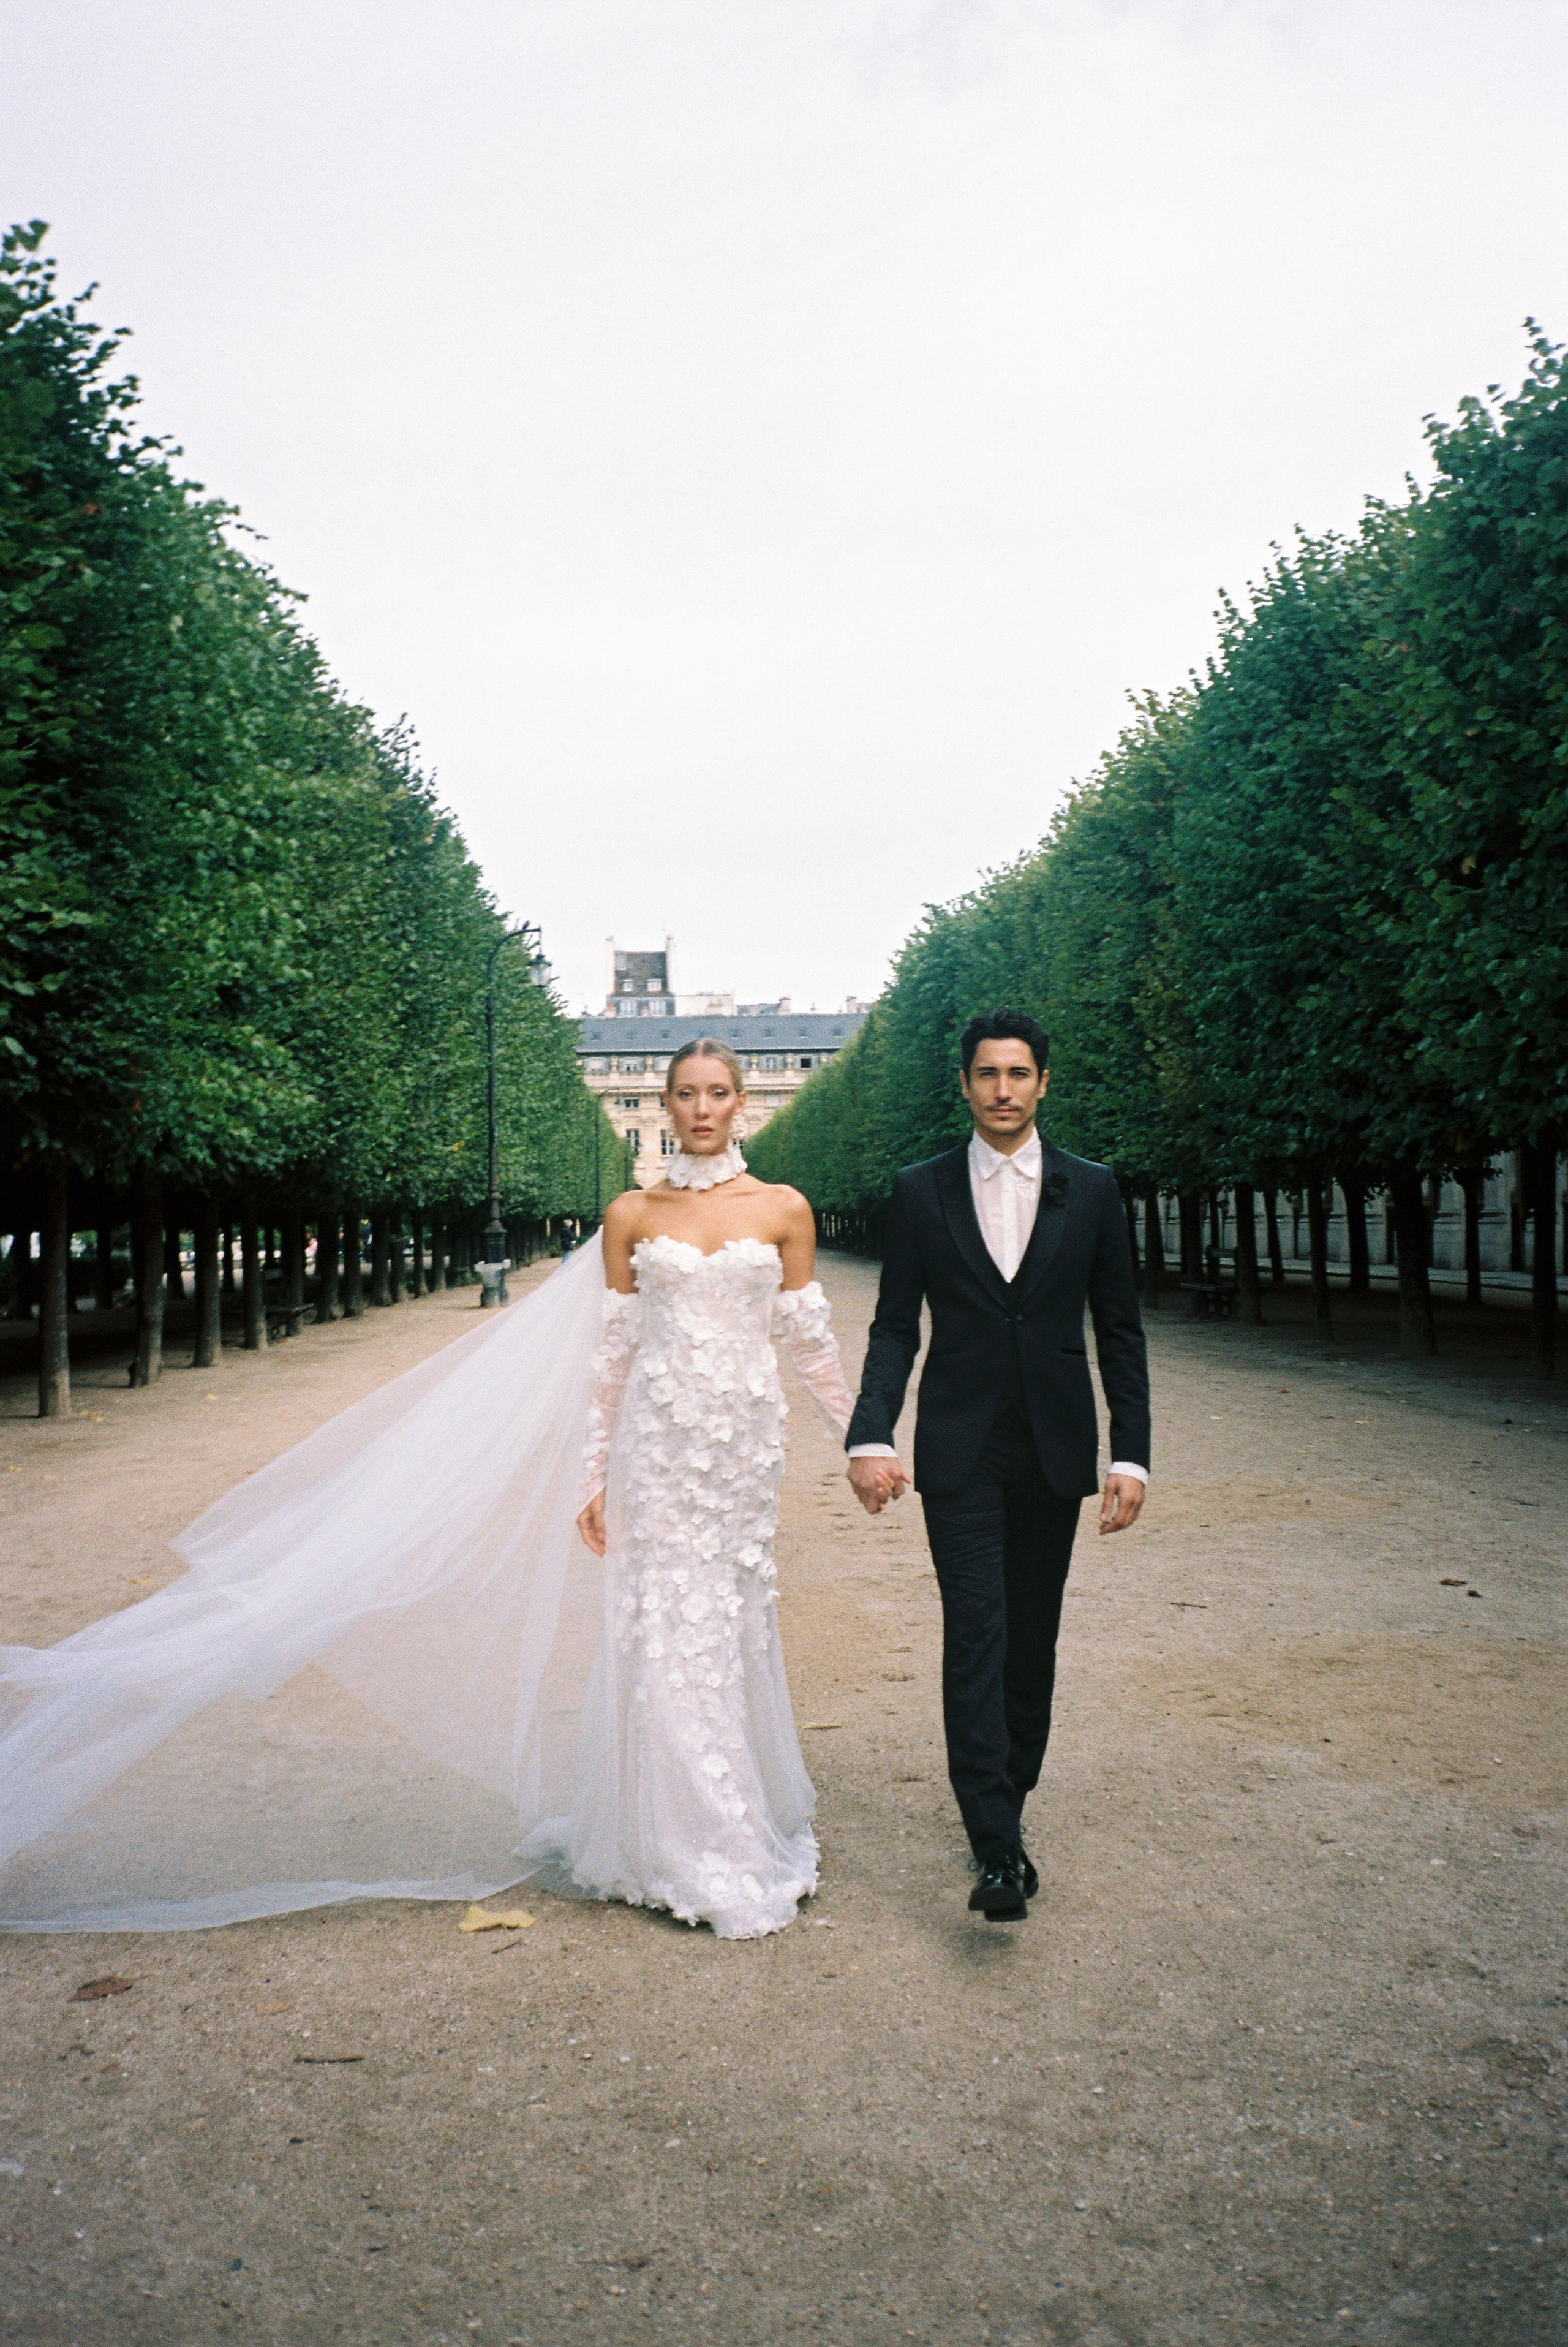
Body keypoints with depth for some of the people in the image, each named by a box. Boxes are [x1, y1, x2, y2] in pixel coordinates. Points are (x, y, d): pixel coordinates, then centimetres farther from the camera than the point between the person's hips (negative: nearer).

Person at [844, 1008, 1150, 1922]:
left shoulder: (1093, 1190, 4)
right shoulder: (922, 1192, 2)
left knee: (1034, 1639, 10)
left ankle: (1010, 1799, 28)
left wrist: (1132, 1454, -2)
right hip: (960, 1451, -1)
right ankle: (998, 1847, -7)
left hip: (1055, 1449, 2)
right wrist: (873, 1436, -12)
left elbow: (1120, 1331, 5)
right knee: (976, 1633, -9)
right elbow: (896, 1327, 1)